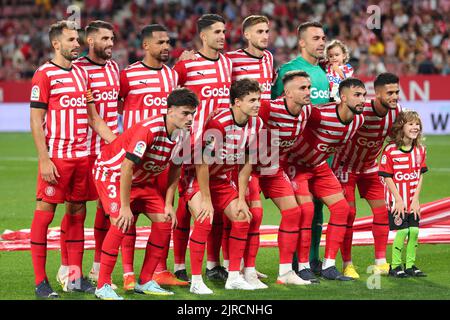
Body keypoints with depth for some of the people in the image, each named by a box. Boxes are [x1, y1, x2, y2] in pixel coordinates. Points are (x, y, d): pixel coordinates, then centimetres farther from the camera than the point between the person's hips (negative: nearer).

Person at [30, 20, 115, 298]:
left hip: (82, 156, 7)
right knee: (45, 212, -3)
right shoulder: (44, 75, -6)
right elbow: (35, 121, -9)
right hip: (56, 157, -7)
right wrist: (44, 160, -15)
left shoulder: (82, 74, 15)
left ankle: (76, 277, 15)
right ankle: (41, 281, -1)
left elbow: (94, 118, 20)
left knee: (77, 213, 9)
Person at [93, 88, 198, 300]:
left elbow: (175, 169, 5)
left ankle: (145, 282, 11)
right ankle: (103, 286, -15)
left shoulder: (183, 135, -10)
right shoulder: (149, 130, -33)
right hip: (111, 172, -8)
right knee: (121, 223, -24)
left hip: (142, 179, 8)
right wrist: (125, 207, -28)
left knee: (164, 221, 0)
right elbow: (126, 168, -31)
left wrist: (168, 204, 1)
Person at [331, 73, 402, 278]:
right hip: (345, 165, -6)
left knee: (381, 210, 0)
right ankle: (347, 265, 0)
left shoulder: (396, 110, -13)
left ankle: (380, 262, 6)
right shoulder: (360, 112, -33)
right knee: (348, 213, -9)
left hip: (370, 166, 6)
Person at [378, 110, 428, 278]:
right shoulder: (390, 150, -12)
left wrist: (416, 199, -2)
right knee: (402, 231, -8)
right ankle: (395, 266, 4)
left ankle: (410, 265, 15)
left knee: (414, 231, 2)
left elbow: (420, 176, 6)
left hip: (412, 201, 5)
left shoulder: (420, 150, 3)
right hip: (396, 200, -5)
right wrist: (398, 200, -13)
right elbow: (387, 177, -11)